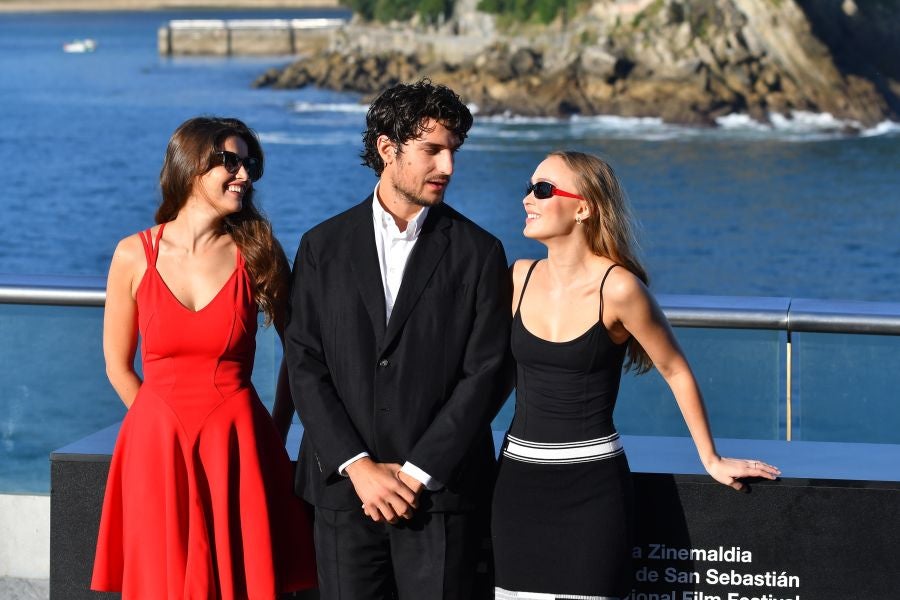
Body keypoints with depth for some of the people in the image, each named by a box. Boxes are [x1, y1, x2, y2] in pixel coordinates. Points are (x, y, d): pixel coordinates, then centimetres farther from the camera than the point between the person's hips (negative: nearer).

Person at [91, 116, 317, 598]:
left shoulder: (258, 253, -1)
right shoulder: (135, 255, -2)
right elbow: (118, 366, 8)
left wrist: (275, 436, 9)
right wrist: (166, 427, 10)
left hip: (237, 448, 0)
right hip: (157, 449, 0)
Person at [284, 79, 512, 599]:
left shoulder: (478, 253, 2)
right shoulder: (323, 247, 6)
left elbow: (485, 375, -4)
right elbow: (305, 365, 1)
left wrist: (415, 474, -10)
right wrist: (357, 466, -10)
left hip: (439, 493, -1)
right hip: (343, 486, 1)